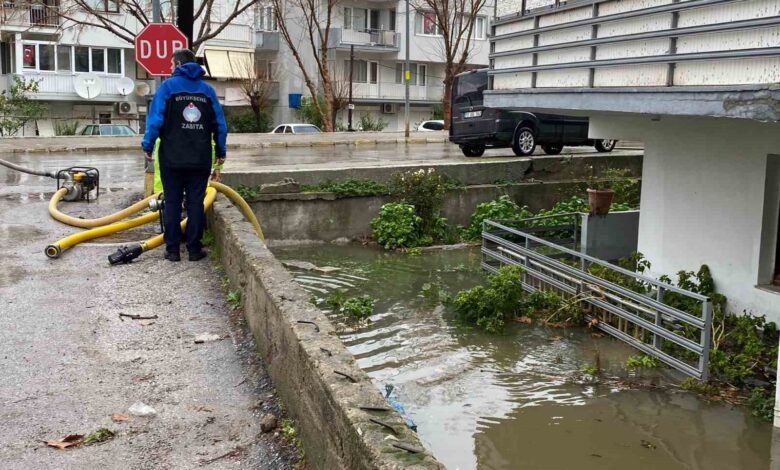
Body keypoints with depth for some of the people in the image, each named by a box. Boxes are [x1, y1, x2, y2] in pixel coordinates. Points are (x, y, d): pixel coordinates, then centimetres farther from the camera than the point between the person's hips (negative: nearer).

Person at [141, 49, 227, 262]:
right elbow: (220, 124, 8)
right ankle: (194, 249, 8)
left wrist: (148, 146, 1)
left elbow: (155, 119, -8)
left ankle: (172, 249, 7)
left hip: (173, 158, -2)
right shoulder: (207, 90, 8)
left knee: (172, 203, 4)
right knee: (196, 204, 6)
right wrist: (220, 151, 16)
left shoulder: (168, 86, -2)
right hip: (200, 160, 2)